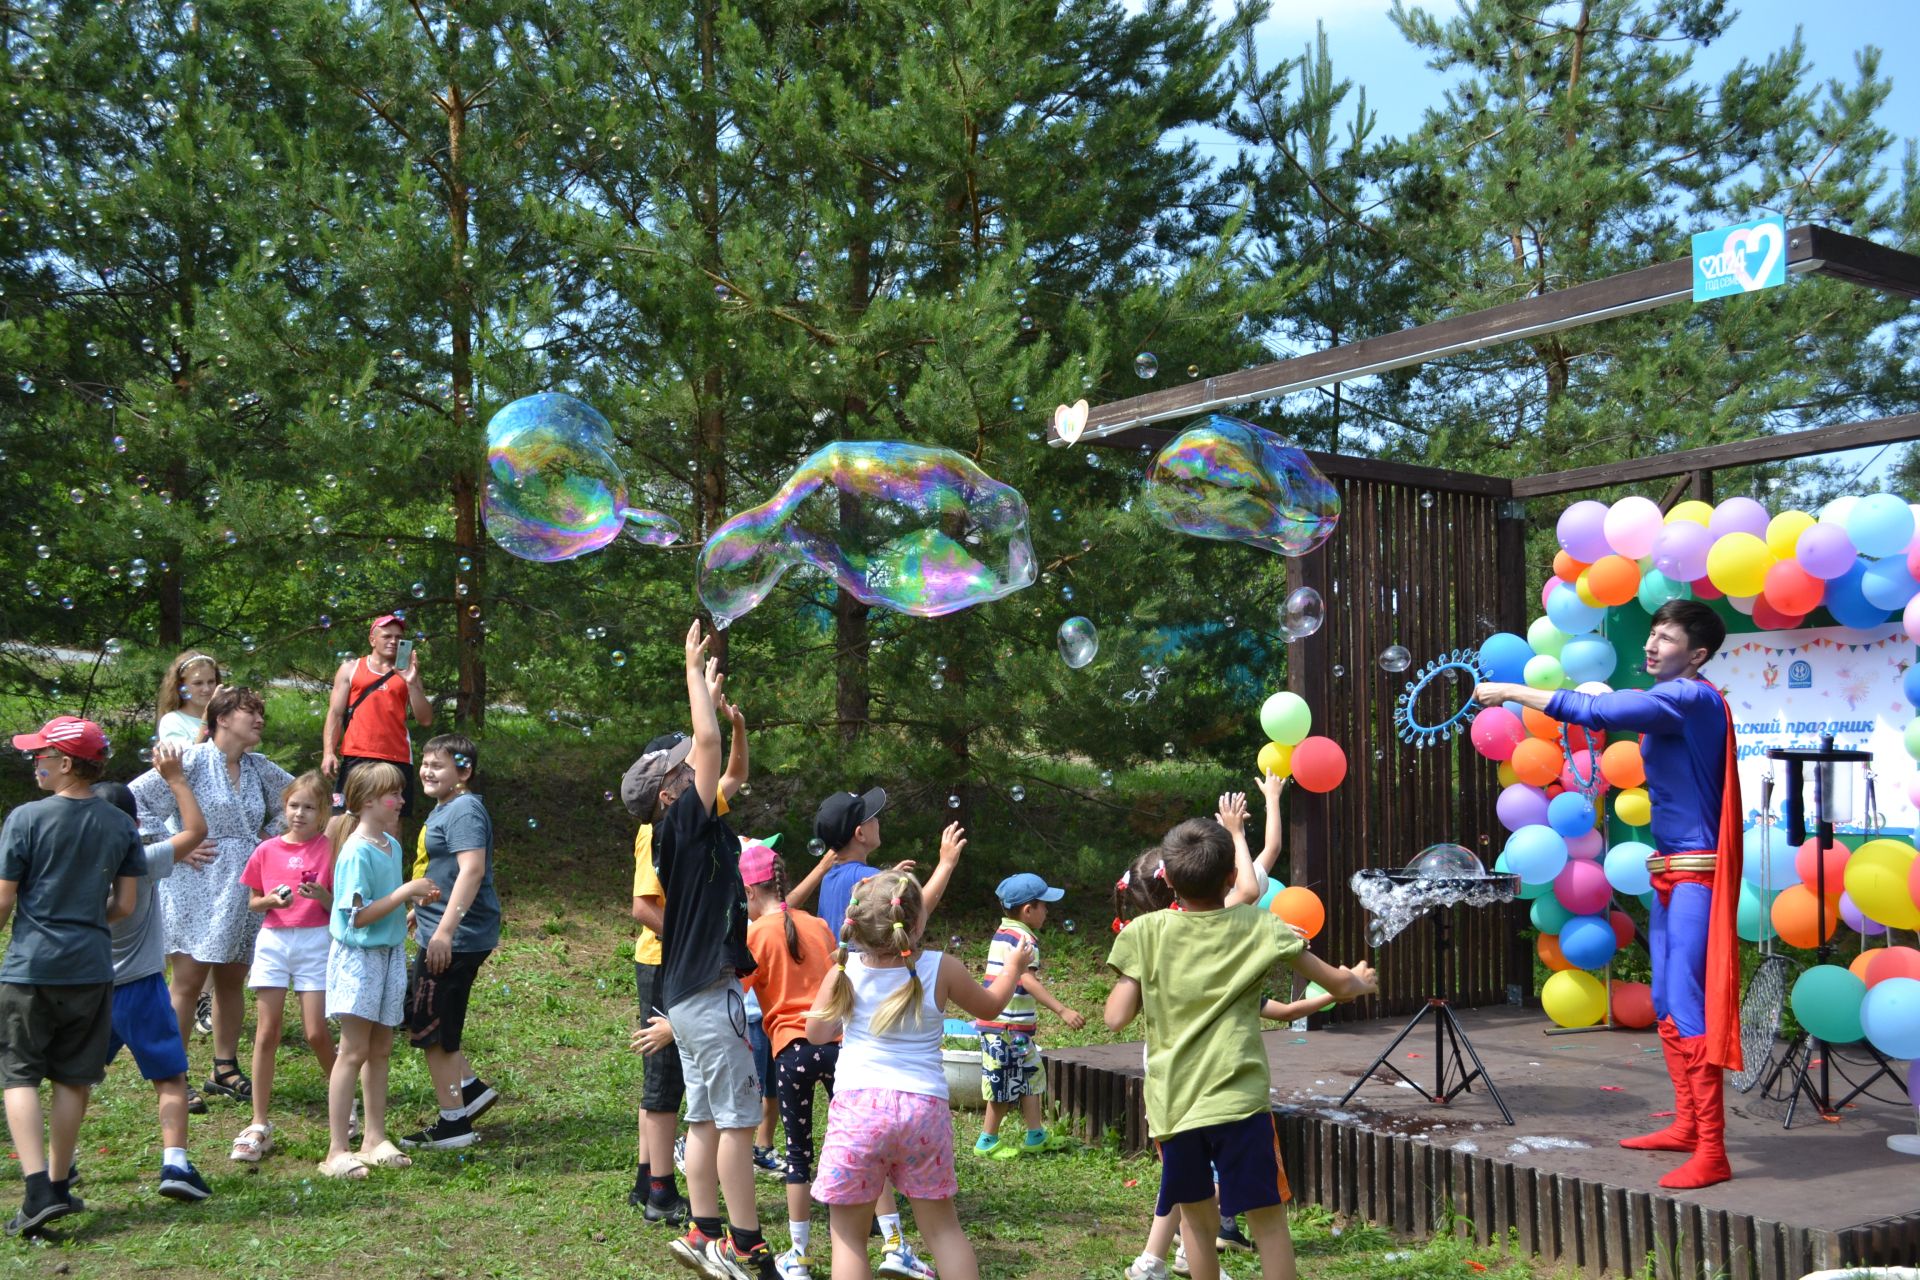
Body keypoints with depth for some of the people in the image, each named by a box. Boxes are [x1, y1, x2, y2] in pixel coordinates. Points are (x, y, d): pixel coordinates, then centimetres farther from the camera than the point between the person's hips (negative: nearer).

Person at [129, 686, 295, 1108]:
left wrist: (270, 836, 13)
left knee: (232, 980, 12)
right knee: (188, 982, -4)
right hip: (197, 887, -6)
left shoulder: (259, 768, 10)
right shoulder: (193, 761, -8)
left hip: (244, 890, 6)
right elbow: (135, 796, -12)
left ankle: (225, 1069, 22)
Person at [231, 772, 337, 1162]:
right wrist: (273, 900, -9)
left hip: (315, 942, -2)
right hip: (273, 940, 2)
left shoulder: (328, 848, -1)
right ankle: (260, 1125, 8)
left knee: (316, 1033, -4)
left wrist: (322, 896, -20)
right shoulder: (267, 850, 5)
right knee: (266, 1033, 2)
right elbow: (252, 902, 11)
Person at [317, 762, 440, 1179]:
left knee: (380, 1051, 12)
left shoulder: (392, 845, 9)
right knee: (354, 1052, -6)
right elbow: (359, 915, -22)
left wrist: (415, 897, 1)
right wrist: (406, 891, -20)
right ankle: (336, 1151, 0)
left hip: (391, 953, 8)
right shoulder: (357, 852, -18)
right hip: (358, 955, -8)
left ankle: (374, 1139, 20)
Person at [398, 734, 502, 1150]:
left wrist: (445, 929, -30)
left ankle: (453, 1124, 10)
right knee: (417, 1021, 18)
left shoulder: (464, 810, -17)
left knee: (431, 1031, -1)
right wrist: (418, 913, 34)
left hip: (455, 939, -11)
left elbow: (472, 869, -27)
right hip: (440, 935, 11)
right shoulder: (443, 809, 16)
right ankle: (471, 1089, 25)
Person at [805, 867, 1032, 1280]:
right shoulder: (941, 969, -1)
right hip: (924, 1106, 1)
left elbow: (816, 1033, 10)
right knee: (941, 1225, 17)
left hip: (858, 1105, -1)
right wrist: (1014, 967, 35)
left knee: (848, 1233, 7)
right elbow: (989, 1006, 17)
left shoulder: (844, 971, -1)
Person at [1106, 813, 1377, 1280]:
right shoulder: (1257, 926, -1)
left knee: (1196, 1214, 18)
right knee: (1267, 1216, 9)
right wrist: (1357, 980, 29)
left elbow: (1116, 1019, -3)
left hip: (1172, 1104, 1)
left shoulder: (1145, 932, -2)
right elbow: (1338, 986, 6)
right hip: (1237, 1100, -1)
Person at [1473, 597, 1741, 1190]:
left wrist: (1511, 691, -18)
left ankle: (1711, 1151, -10)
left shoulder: (1690, 697, -15)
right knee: (1666, 1005, 15)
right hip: (1669, 870, 10)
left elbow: (1598, 712, -22)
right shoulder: (1671, 702, 16)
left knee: (1688, 1007, -12)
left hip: (1695, 872, -10)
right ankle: (1687, 1124, 25)